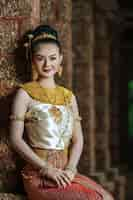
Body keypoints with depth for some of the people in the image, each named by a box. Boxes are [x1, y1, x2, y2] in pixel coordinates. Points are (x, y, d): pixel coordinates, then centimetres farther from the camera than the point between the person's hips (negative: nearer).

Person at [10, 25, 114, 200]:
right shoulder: (25, 93, 0)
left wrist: (70, 169, -9)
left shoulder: (69, 96, 13)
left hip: (66, 172, 5)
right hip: (38, 173, -5)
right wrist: (47, 168, -13)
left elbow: (77, 139, 9)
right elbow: (16, 138, -7)